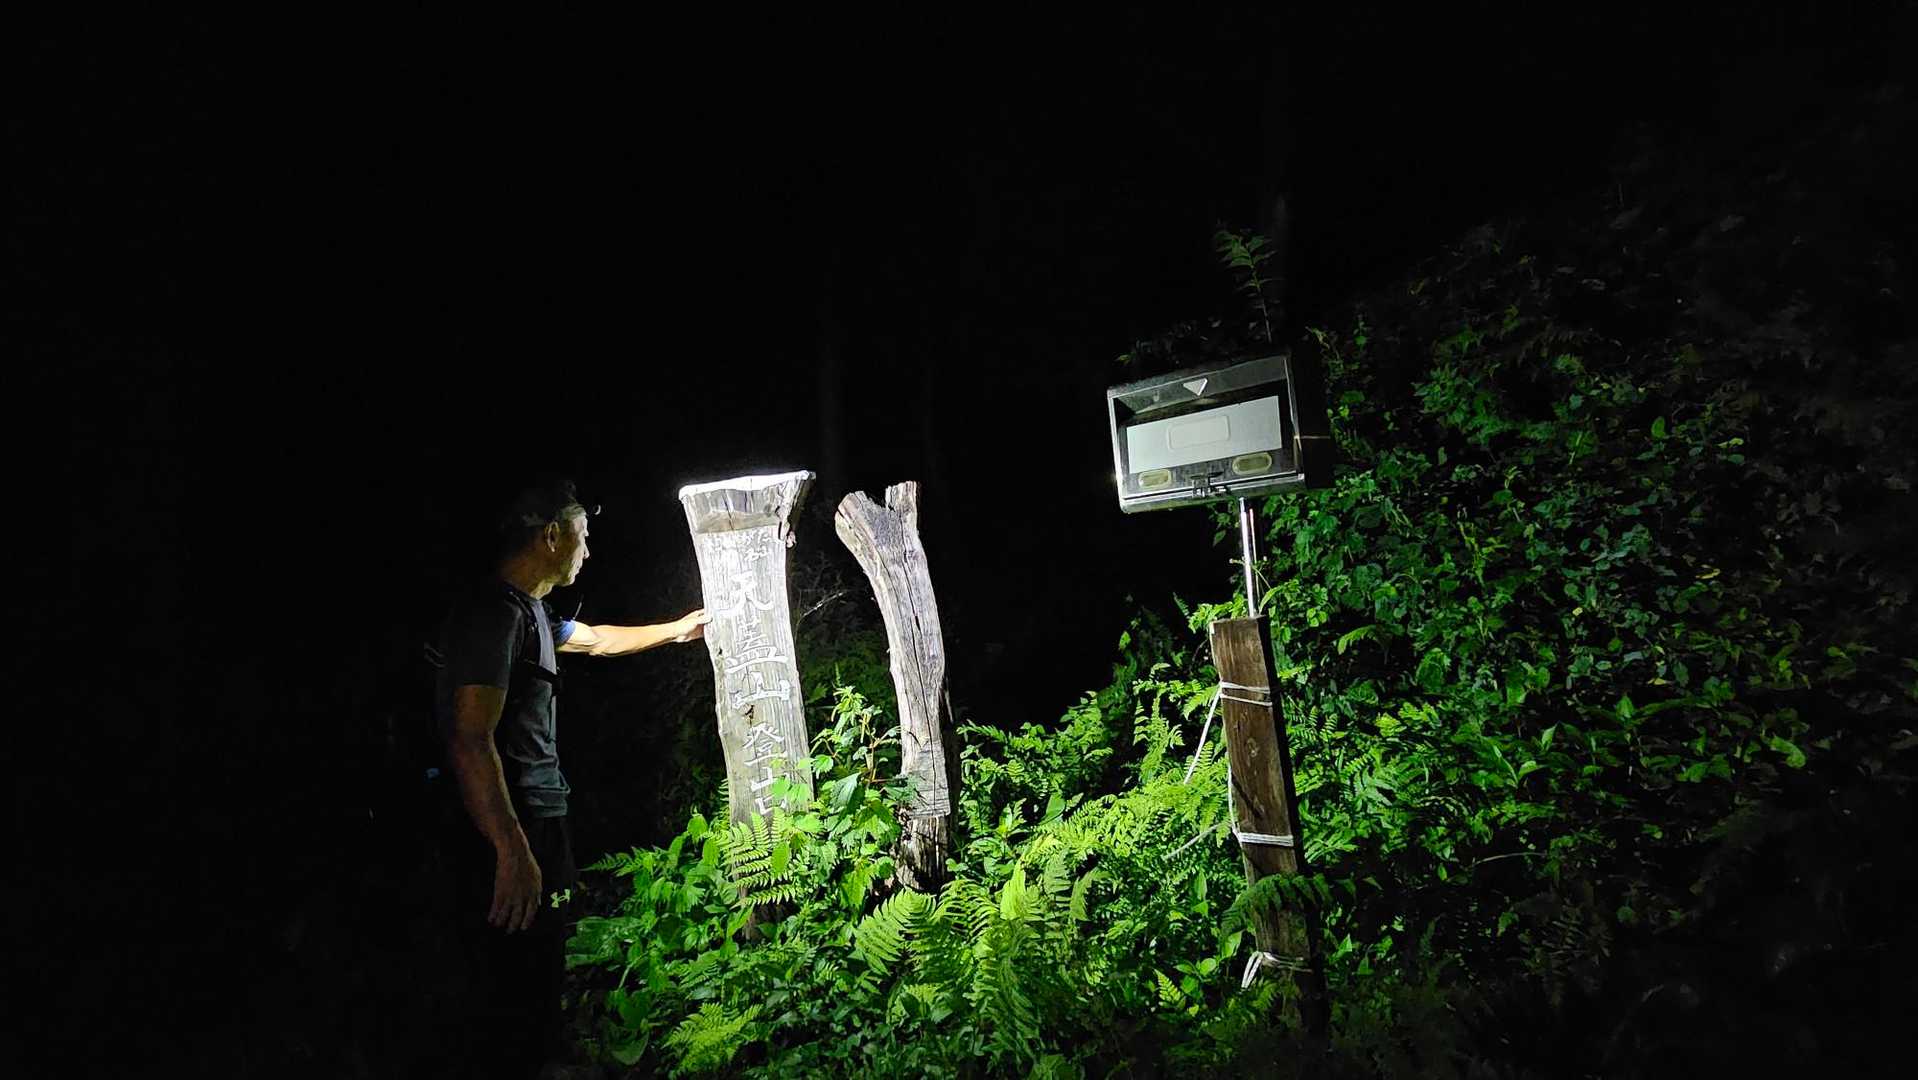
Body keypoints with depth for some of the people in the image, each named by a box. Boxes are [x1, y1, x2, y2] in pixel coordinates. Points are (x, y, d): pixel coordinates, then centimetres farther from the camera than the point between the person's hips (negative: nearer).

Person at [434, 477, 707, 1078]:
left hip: (539, 823, 11)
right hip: (512, 832, -10)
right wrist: (512, 852, -27)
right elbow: (470, 741, -24)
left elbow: (595, 640, 35)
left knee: (537, 994, 17)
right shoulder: (495, 612, -17)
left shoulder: (528, 611, 15)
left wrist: (675, 630, 45)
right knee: (516, 1004, -5)